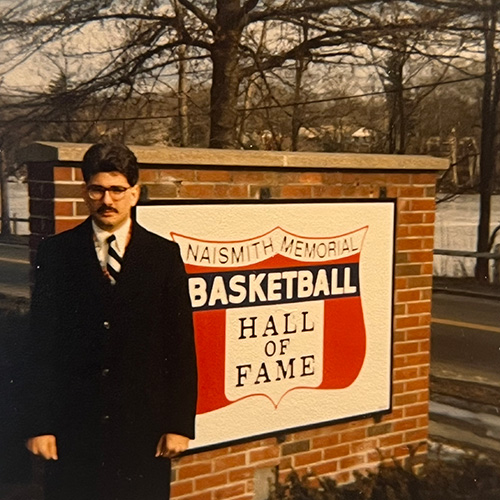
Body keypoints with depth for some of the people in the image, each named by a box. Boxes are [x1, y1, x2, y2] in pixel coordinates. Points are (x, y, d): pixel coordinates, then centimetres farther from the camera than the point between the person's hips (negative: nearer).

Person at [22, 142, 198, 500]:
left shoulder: (164, 255, 1)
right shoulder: (56, 253, 1)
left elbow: (182, 346, 0)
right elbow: (40, 344, 1)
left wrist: (180, 424, -3)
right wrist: (38, 424, -2)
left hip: (144, 427, 0)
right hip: (73, 428, 0)